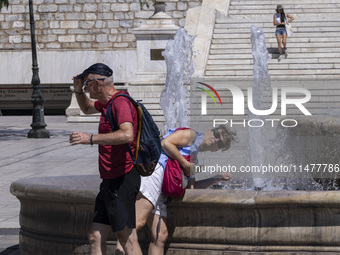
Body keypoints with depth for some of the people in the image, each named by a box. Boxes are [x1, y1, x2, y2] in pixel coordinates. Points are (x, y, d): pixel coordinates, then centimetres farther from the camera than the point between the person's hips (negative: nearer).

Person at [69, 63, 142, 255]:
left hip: (122, 180, -10)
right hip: (110, 181, 10)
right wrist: (78, 90, 20)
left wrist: (90, 138, -30)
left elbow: (127, 134, -32)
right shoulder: (107, 103, 17)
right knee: (95, 237, 8)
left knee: (127, 237, -11)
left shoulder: (121, 102, -14)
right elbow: (87, 108, 40)